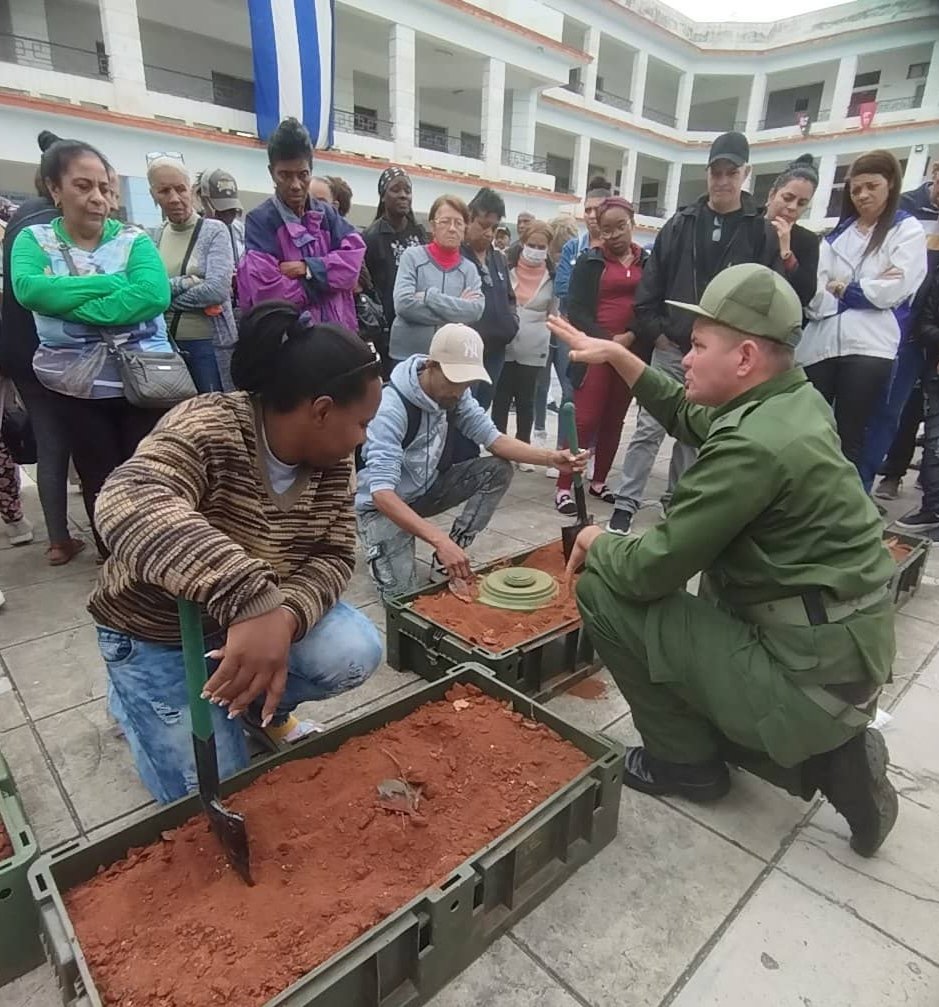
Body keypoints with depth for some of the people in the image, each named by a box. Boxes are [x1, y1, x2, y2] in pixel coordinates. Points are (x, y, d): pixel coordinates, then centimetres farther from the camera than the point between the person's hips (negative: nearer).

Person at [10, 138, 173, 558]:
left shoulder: (133, 239, -1)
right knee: (99, 482, 13)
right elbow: (27, 288, -17)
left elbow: (155, 294, -20)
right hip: (77, 386, 2)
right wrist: (112, 283, -20)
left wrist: (74, 308, -21)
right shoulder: (34, 239, 3)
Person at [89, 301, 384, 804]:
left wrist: (284, 618, -32)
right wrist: (249, 603, -57)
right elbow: (129, 506, -47)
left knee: (355, 653, -18)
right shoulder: (208, 429, -30)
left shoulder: (329, 457, -10)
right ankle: (135, 697, 24)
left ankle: (263, 706, 13)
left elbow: (333, 556, -11)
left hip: (265, 614, 5)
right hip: (158, 634, -5)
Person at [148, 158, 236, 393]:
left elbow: (218, 289, -16)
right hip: (165, 343, 4)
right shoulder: (154, 238, 9)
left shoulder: (214, 230, -3)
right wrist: (184, 283, -15)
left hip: (208, 344, -4)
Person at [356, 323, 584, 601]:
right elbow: (382, 492, -39)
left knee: (499, 470, -13)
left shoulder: (455, 393, -9)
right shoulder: (392, 408, -31)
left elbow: (492, 437, -10)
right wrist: (440, 540, -49)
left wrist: (550, 458, -27)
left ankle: (449, 561, -7)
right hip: (384, 505, -6)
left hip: (427, 488, 7)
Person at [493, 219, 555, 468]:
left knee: (525, 401, 9)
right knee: (501, 400, 4)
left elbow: (554, 314, 11)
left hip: (533, 351, 1)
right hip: (503, 347, 0)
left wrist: (545, 340, 5)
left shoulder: (551, 278, 4)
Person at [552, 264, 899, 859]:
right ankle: (826, 756, 14)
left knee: (604, 592, -10)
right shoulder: (796, 402, 3)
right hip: (847, 652, 10)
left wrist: (597, 544, -1)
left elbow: (651, 570, -22)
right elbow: (687, 414, 19)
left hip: (809, 673, -9)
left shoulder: (755, 446, -26)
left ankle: (685, 763, 9)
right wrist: (617, 355, 15)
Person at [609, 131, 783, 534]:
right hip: (671, 348, 0)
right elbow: (650, 283, 6)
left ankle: (676, 500, 25)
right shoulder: (681, 223, 7)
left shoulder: (762, 232, 4)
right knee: (649, 428, -4)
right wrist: (654, 331, -2)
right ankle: (625, 505, 1)